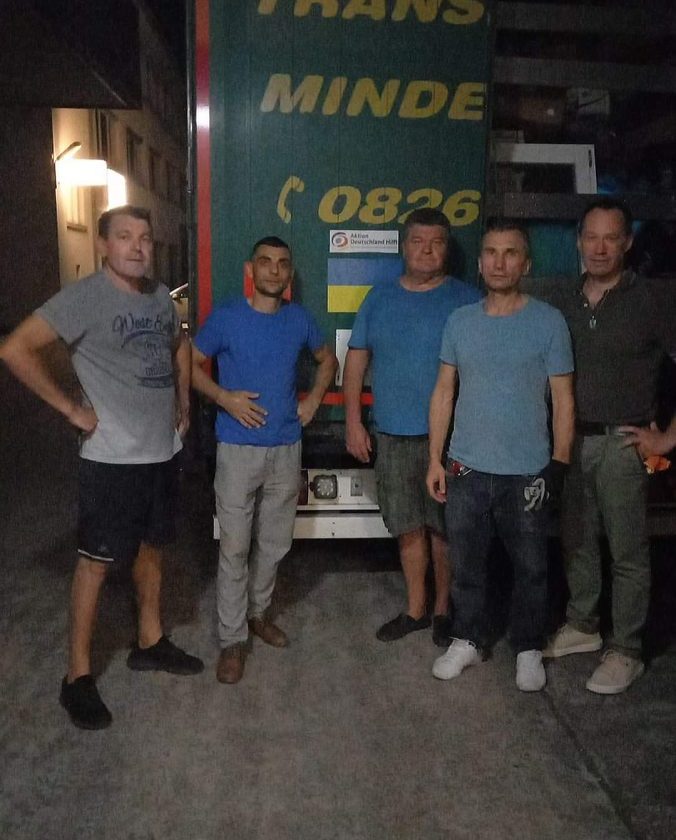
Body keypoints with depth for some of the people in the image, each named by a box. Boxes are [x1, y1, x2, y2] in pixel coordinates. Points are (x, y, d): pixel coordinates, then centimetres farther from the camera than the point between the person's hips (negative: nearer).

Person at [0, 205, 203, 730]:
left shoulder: (161, 297, 7)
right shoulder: (84, 297, -14)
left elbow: (179, 348, 26)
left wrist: (183, 406, 15)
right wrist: (71, 408, -18)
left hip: (163, 451, 7)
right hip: (112, 457, -7)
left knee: (151, 548, 18)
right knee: (98, 561, 2)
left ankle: (150, 642, 36)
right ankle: (78, 674, 17)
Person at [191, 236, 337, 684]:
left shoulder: (300, 319, 4)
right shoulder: (226, 318, -6)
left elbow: (328, 359, 20)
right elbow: (191, 364, 1)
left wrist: (314, 399, 5)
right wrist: (224, 397, -14)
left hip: (287, 449, 4)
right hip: (239, 449, -3)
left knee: (275, 543, 15)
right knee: (235, 547, 1)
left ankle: (258, 612, 37)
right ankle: (232, 639, 15)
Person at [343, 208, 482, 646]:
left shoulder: (467, 299, -1)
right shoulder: (379, 298, 8)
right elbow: (356, 360, 9)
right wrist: (353, 422, 4)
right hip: (393, 436, 3)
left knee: (443, 528, 6)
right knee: (409, 528, 12)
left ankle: (443, 609, 26)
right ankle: (415, 609, 28)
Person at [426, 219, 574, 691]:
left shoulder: (548, 321, -4)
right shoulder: (460, 322, 5)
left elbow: (562, 398, -2)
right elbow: (444, 392, 7)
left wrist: (559, 463, -7)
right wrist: (435, 460, 4)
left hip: (527, 473, -2)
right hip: (466, 469, 3)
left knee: (530, 568, 12)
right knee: (468, 564, 14)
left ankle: (529, 650, 31)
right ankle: (468, 640, 33)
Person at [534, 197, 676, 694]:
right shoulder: (554, 299, 5)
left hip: (621, 444, -4)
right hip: (568, 441, 4)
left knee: (627, 552, 4)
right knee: (576, 542, 15)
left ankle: (626, 652, 18)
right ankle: (582, 626, 33)